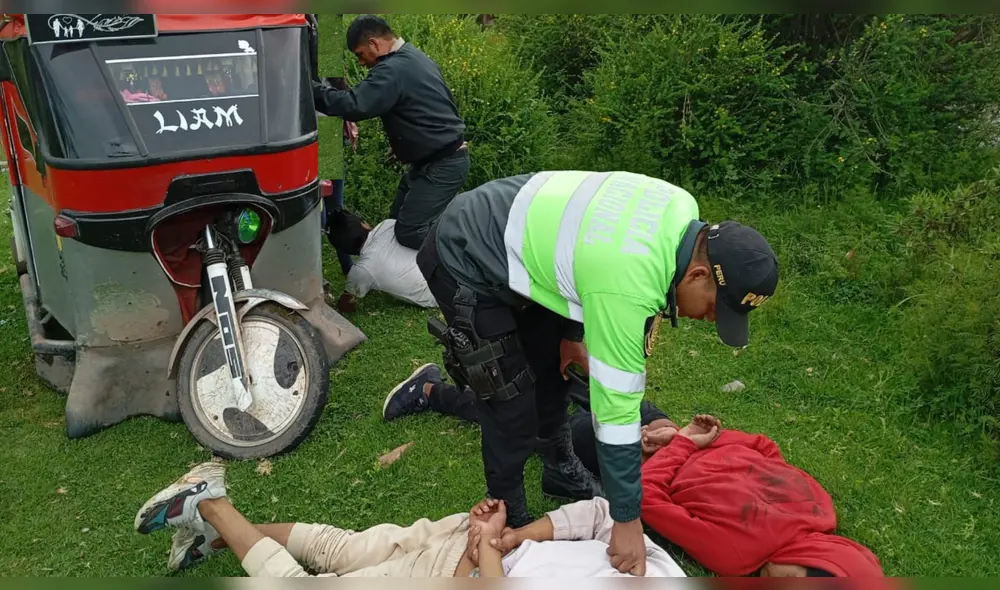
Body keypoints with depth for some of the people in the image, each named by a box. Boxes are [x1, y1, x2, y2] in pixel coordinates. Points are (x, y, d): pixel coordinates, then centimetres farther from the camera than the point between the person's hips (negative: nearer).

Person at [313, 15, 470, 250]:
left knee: (408, 231, -12)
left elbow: (354, 105, -31)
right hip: (435, 159, 11)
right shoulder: (413, 58, 12)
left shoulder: (394, 69, -22)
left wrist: (311, 88, -20)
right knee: (398, 218, 14)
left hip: (444, 164, -11)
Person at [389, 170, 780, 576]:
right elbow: (616, 408, -28)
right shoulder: (629, 289, -36)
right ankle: (509, 519, 20)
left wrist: (573, 334, 16)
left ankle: (562, 467, 42)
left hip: (508, 231, 9)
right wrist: (627, 519, -17)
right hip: (465, 262, -9)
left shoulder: (682, 212, -9)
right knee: (513, 408, -4)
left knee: (553, 365, 19)